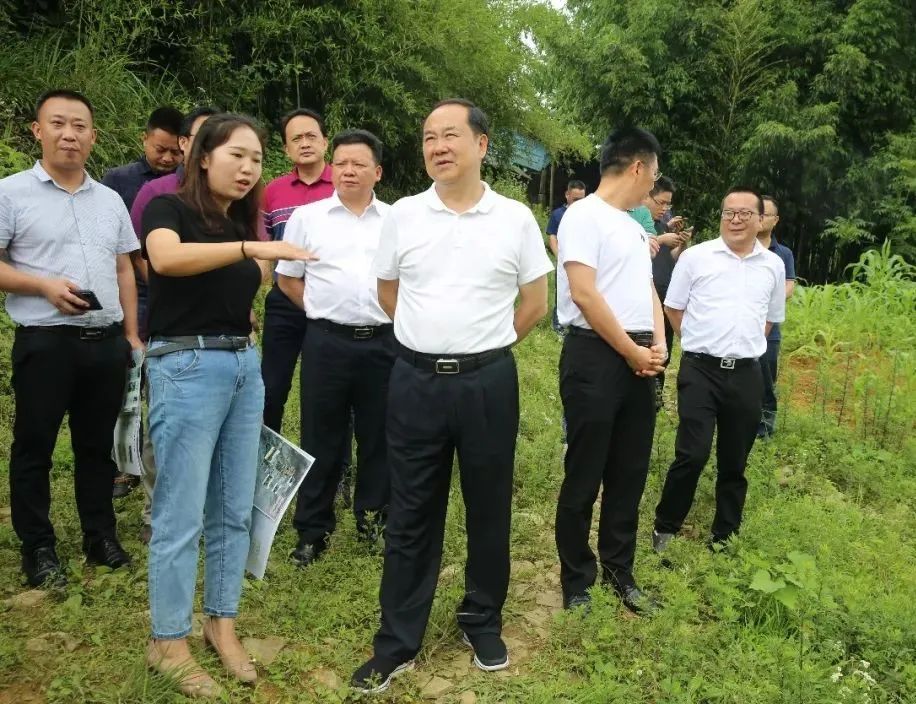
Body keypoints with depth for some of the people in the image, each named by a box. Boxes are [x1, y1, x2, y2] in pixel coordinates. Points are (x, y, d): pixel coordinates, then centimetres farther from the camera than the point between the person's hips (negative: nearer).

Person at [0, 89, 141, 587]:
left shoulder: (110, 200, 13)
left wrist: (131, 335, 12)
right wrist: (44, 286, -19)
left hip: (106, 342, 5)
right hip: (45, 343, -4)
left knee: (98, 445, 14)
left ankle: (100, 537, 26)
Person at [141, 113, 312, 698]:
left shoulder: (242, 224, 16)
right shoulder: (169, 208, -5)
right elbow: (165, 257, -30)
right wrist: (253, 248, -37)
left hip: (245, 368, 7)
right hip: (188, 368, -7)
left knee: (235, 509, 12)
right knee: (181, 515, 0)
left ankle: (222, 623, 26)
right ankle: (168, 642, 16)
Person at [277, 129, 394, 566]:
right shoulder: (307, 217, 5)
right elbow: (287, 279, 10)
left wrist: (393, 316, 3)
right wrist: (324, 311, 5)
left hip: (384, 342, 1)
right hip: (327, 342, -1)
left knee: (379, 437, 11)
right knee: (321, 439, 6)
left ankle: (374, 520, 27)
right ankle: (313, 530, 19)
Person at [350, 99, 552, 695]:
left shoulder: (516, 219, -1)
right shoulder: (403, 215, 2)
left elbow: (535, 303, 7)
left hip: (489, 382, 0)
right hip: (416, 381, 1)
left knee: (489, 510, 12)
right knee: (411, 516, 8)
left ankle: (484, 623, 32)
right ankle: (398, 642, 21)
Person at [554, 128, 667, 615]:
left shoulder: (633, 227, 18)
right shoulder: (584, 215, -9)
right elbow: (584, 293, -17)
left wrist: (657, 343, 2)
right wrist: (632, 351, -13)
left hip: (638, 362, 9)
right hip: (595, 358, -8)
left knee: (630, 476, 14)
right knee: (584, 478, 2)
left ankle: (619, 572, 28)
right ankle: (577, 583, 16)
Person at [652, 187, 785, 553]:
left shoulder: (773, 265, 8)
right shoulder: (695, 256, -2)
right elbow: (674, 307, 6)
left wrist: (745, 345, 13)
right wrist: (698, 342, 7)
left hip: (746, 374, 3)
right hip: (700, 370, -3)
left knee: (734, 462, 11)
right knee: (692, 455, -8)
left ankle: (725, 536, 26)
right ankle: (665, 528, 11)